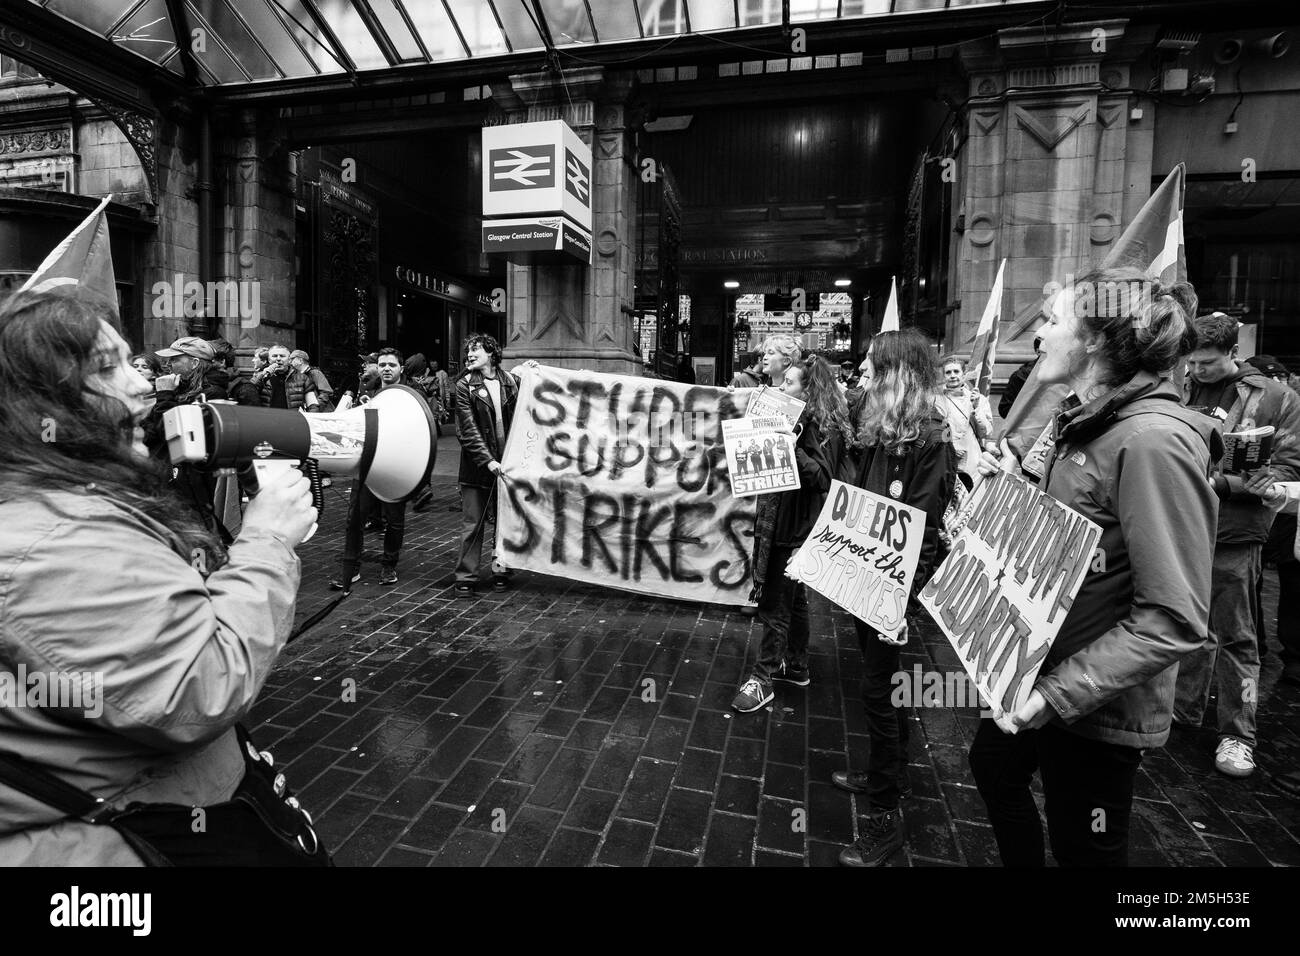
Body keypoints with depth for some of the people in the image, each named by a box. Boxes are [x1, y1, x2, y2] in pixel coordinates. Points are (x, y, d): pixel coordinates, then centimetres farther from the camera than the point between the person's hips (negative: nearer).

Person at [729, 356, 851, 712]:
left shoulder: (824, 427, -12)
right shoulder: (795, 419, 14)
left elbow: (822, 476, -22)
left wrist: (792, 448, -31)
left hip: (796, 527, -9)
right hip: (780, 521, 9)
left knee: (775, 603, -3)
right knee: (794, 598, 18)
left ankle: (762, 679, 6)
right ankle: (796, 667, 32)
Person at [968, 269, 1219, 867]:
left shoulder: (1154, 440, -25)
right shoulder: (1084, 423, 4)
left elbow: (1174, 620, -27)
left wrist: (1059, 693, -29)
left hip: (1098, 706, -8)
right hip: (1039, 667, 9)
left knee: (1082, 848, 14)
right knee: (994, 764, 28)